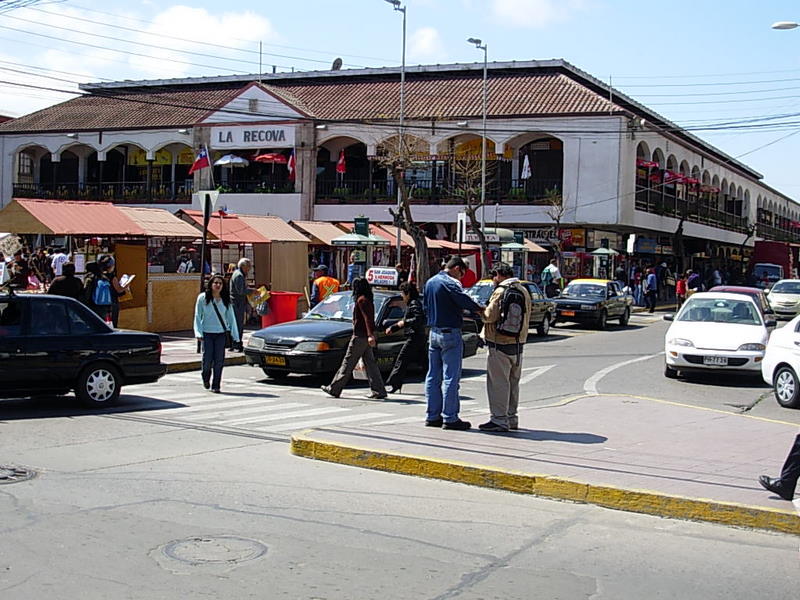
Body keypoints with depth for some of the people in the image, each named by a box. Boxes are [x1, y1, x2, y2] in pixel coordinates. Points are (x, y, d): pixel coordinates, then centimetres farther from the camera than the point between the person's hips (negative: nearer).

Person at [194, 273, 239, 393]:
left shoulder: (226, 300, 6)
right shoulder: (202, 298, -1)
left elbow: (231, 318, 8)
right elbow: (198, 316, 0)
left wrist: (235, 335, 2)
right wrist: (198, 332, -11)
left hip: (221, 334, 2)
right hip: (207, 333, -2)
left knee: (219, 360, -3)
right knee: (207, 359, -4)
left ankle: (216, 385, 8)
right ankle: (205, 377, 28)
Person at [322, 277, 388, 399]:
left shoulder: (361, 300, -13)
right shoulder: (368, 300, 14)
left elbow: (367, 318, -24)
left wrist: (370, 335, -32)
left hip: (360, 336, -9)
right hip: (365, 337, 9)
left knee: (348, 363, -2)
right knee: (370, 363, 7)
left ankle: (334, 389, 5)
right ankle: (378, 391, 3)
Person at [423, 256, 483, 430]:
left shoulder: (430, 282, 13)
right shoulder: (450, 283, -14)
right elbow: (464, 300, -27)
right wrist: (479, 310, -17)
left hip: (433, 332, 9)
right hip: (450, 333, -9)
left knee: (433, 376, 11)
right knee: (451, 377, -4)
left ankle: (432, 416, 15)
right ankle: (450, 418, -3)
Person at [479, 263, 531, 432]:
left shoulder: (500, 292, -14)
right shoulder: (524, 291, 12)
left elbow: (490, 315, -18)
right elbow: (526, 318, 14)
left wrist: (481, 312, 1)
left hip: (500, 344, -8)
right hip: (518, 344, 8)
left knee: (498, 383, -4)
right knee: (513, 383, 15)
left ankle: (499, 420, -4)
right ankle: (511, 418, 22)